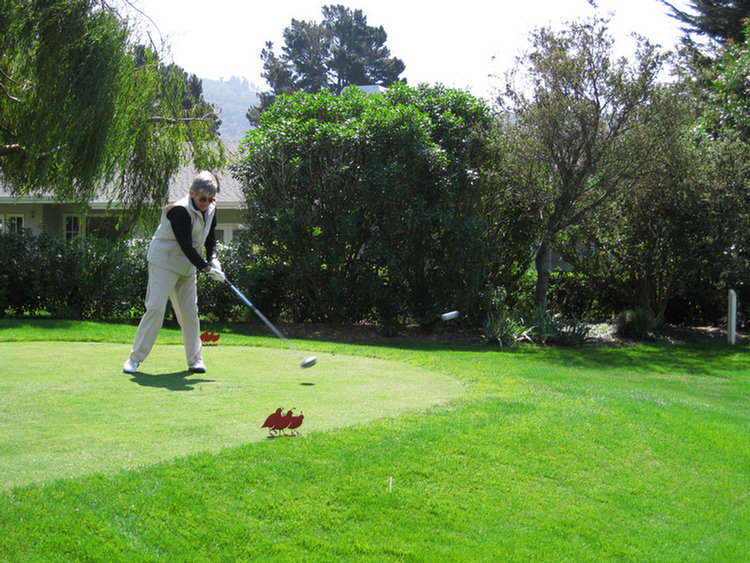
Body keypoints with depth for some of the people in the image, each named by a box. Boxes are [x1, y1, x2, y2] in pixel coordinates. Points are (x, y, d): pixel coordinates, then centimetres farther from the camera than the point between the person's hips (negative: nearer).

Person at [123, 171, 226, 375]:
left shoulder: (210, 209, 2)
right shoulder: (180, 211, -23)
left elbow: (210, 238, 13)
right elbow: (186, 246, -25)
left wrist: (213, 258, -5)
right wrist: (206, 267, -24)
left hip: (188, 265, 7)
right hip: (164, 262, -7)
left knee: (190, 311, 6)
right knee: (156, 308, -12)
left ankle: (195, 359, 13)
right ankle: (135, 358, -4)